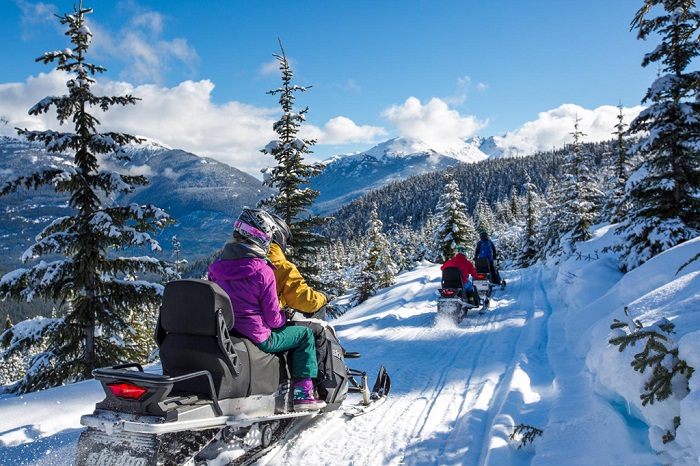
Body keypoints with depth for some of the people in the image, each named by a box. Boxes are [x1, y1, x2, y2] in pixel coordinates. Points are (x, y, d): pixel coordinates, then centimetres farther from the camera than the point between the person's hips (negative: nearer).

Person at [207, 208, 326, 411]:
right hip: (256, 338, -8)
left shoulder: (217, 266, 1)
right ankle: (303, 393, 7)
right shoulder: (262, 271, -19)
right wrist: (284, 317, 7)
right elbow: (273, 318, -14)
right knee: (305, 334, 12)